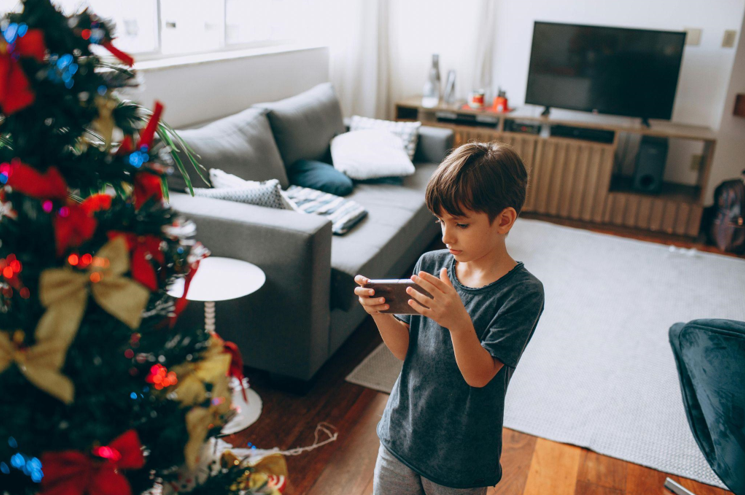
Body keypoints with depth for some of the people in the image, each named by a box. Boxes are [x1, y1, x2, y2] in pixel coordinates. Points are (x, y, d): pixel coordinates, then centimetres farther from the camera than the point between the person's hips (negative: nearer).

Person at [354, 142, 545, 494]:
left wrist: (459, 322, -39)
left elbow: (479, 376, -21)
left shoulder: (523, 292, -18)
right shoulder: (430, 265, -6)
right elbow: (404, 349, -4)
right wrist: (380, 313, -23)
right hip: (401, 433, 4)